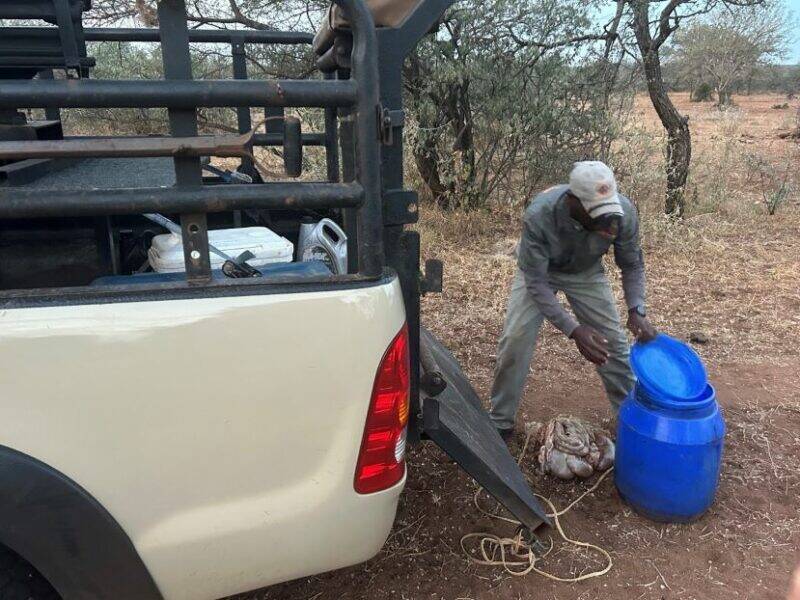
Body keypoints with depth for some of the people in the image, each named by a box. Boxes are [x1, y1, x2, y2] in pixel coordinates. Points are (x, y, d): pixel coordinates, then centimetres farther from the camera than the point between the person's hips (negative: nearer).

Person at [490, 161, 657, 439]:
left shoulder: (623, 212, -31)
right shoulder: (538, 215, -40)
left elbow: (632, 264, -13)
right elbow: (536, 282, -34)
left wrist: (637, 310, -29)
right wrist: (573, 330, -43)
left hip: (586, 272, 3)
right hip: (539, 271, -2)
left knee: (614, 341, -1)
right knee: (515, 339, -15)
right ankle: (500, 423, 3)